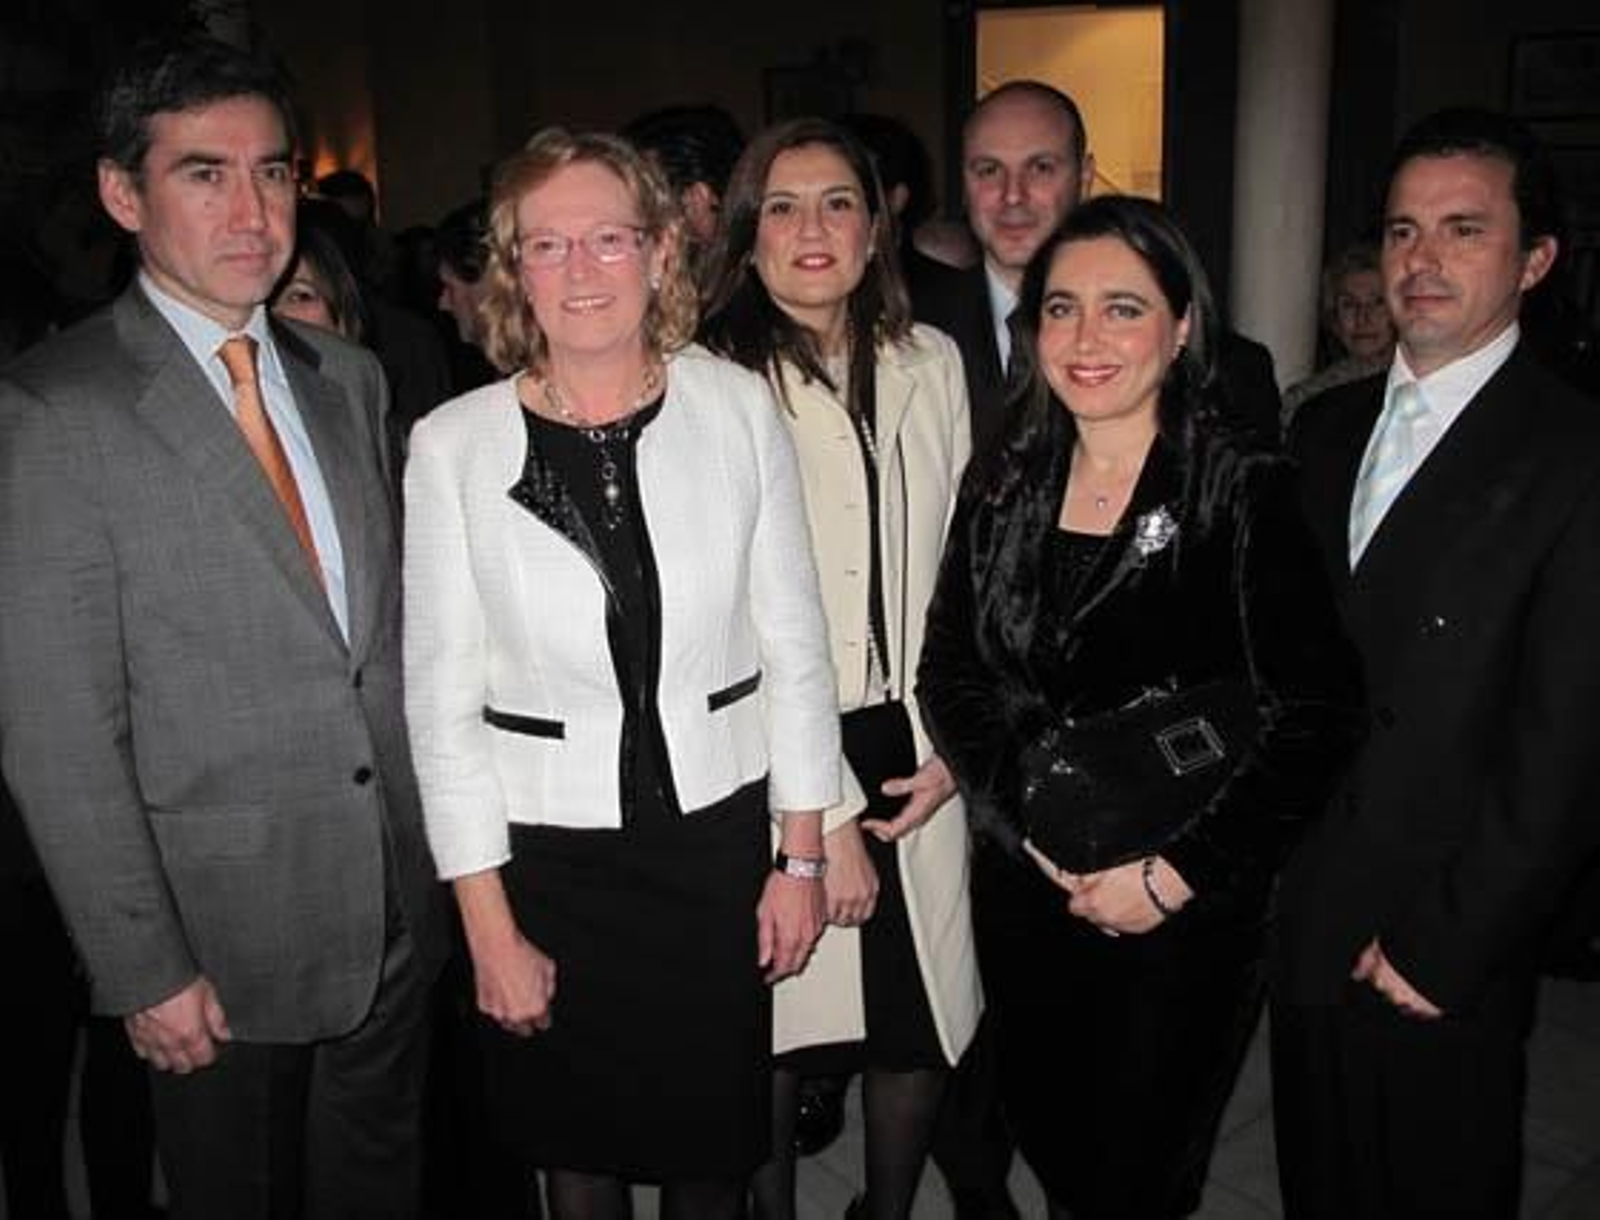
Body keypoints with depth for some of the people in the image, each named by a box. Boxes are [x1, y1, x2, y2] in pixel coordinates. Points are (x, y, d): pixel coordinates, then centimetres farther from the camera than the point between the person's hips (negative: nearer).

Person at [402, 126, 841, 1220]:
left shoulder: (737, 407, -6)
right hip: (546, 850, 0)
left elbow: (795, 642, -1)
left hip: (719, 836, 1)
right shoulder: (454, 445, -9)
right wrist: (491, 930, -5)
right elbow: (442, 698, -6)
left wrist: (803, 856, 1)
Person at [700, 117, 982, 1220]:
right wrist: (823, 817, -10)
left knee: (925, 1024, 12)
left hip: (913, 750, 4)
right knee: (777, 1028, 7)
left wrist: (947, 747, 2)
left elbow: (960, 568, 11)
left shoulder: (932, 365, 6)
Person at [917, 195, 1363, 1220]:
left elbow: (1317, 714, -15)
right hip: (1022, 889, 4)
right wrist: (1042, 831, -12)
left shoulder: (1248, 495, -12)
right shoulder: (1003, 489, 2)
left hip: (1185, 906, -4)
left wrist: (1172, 873, -15)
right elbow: (949, 674, 0)